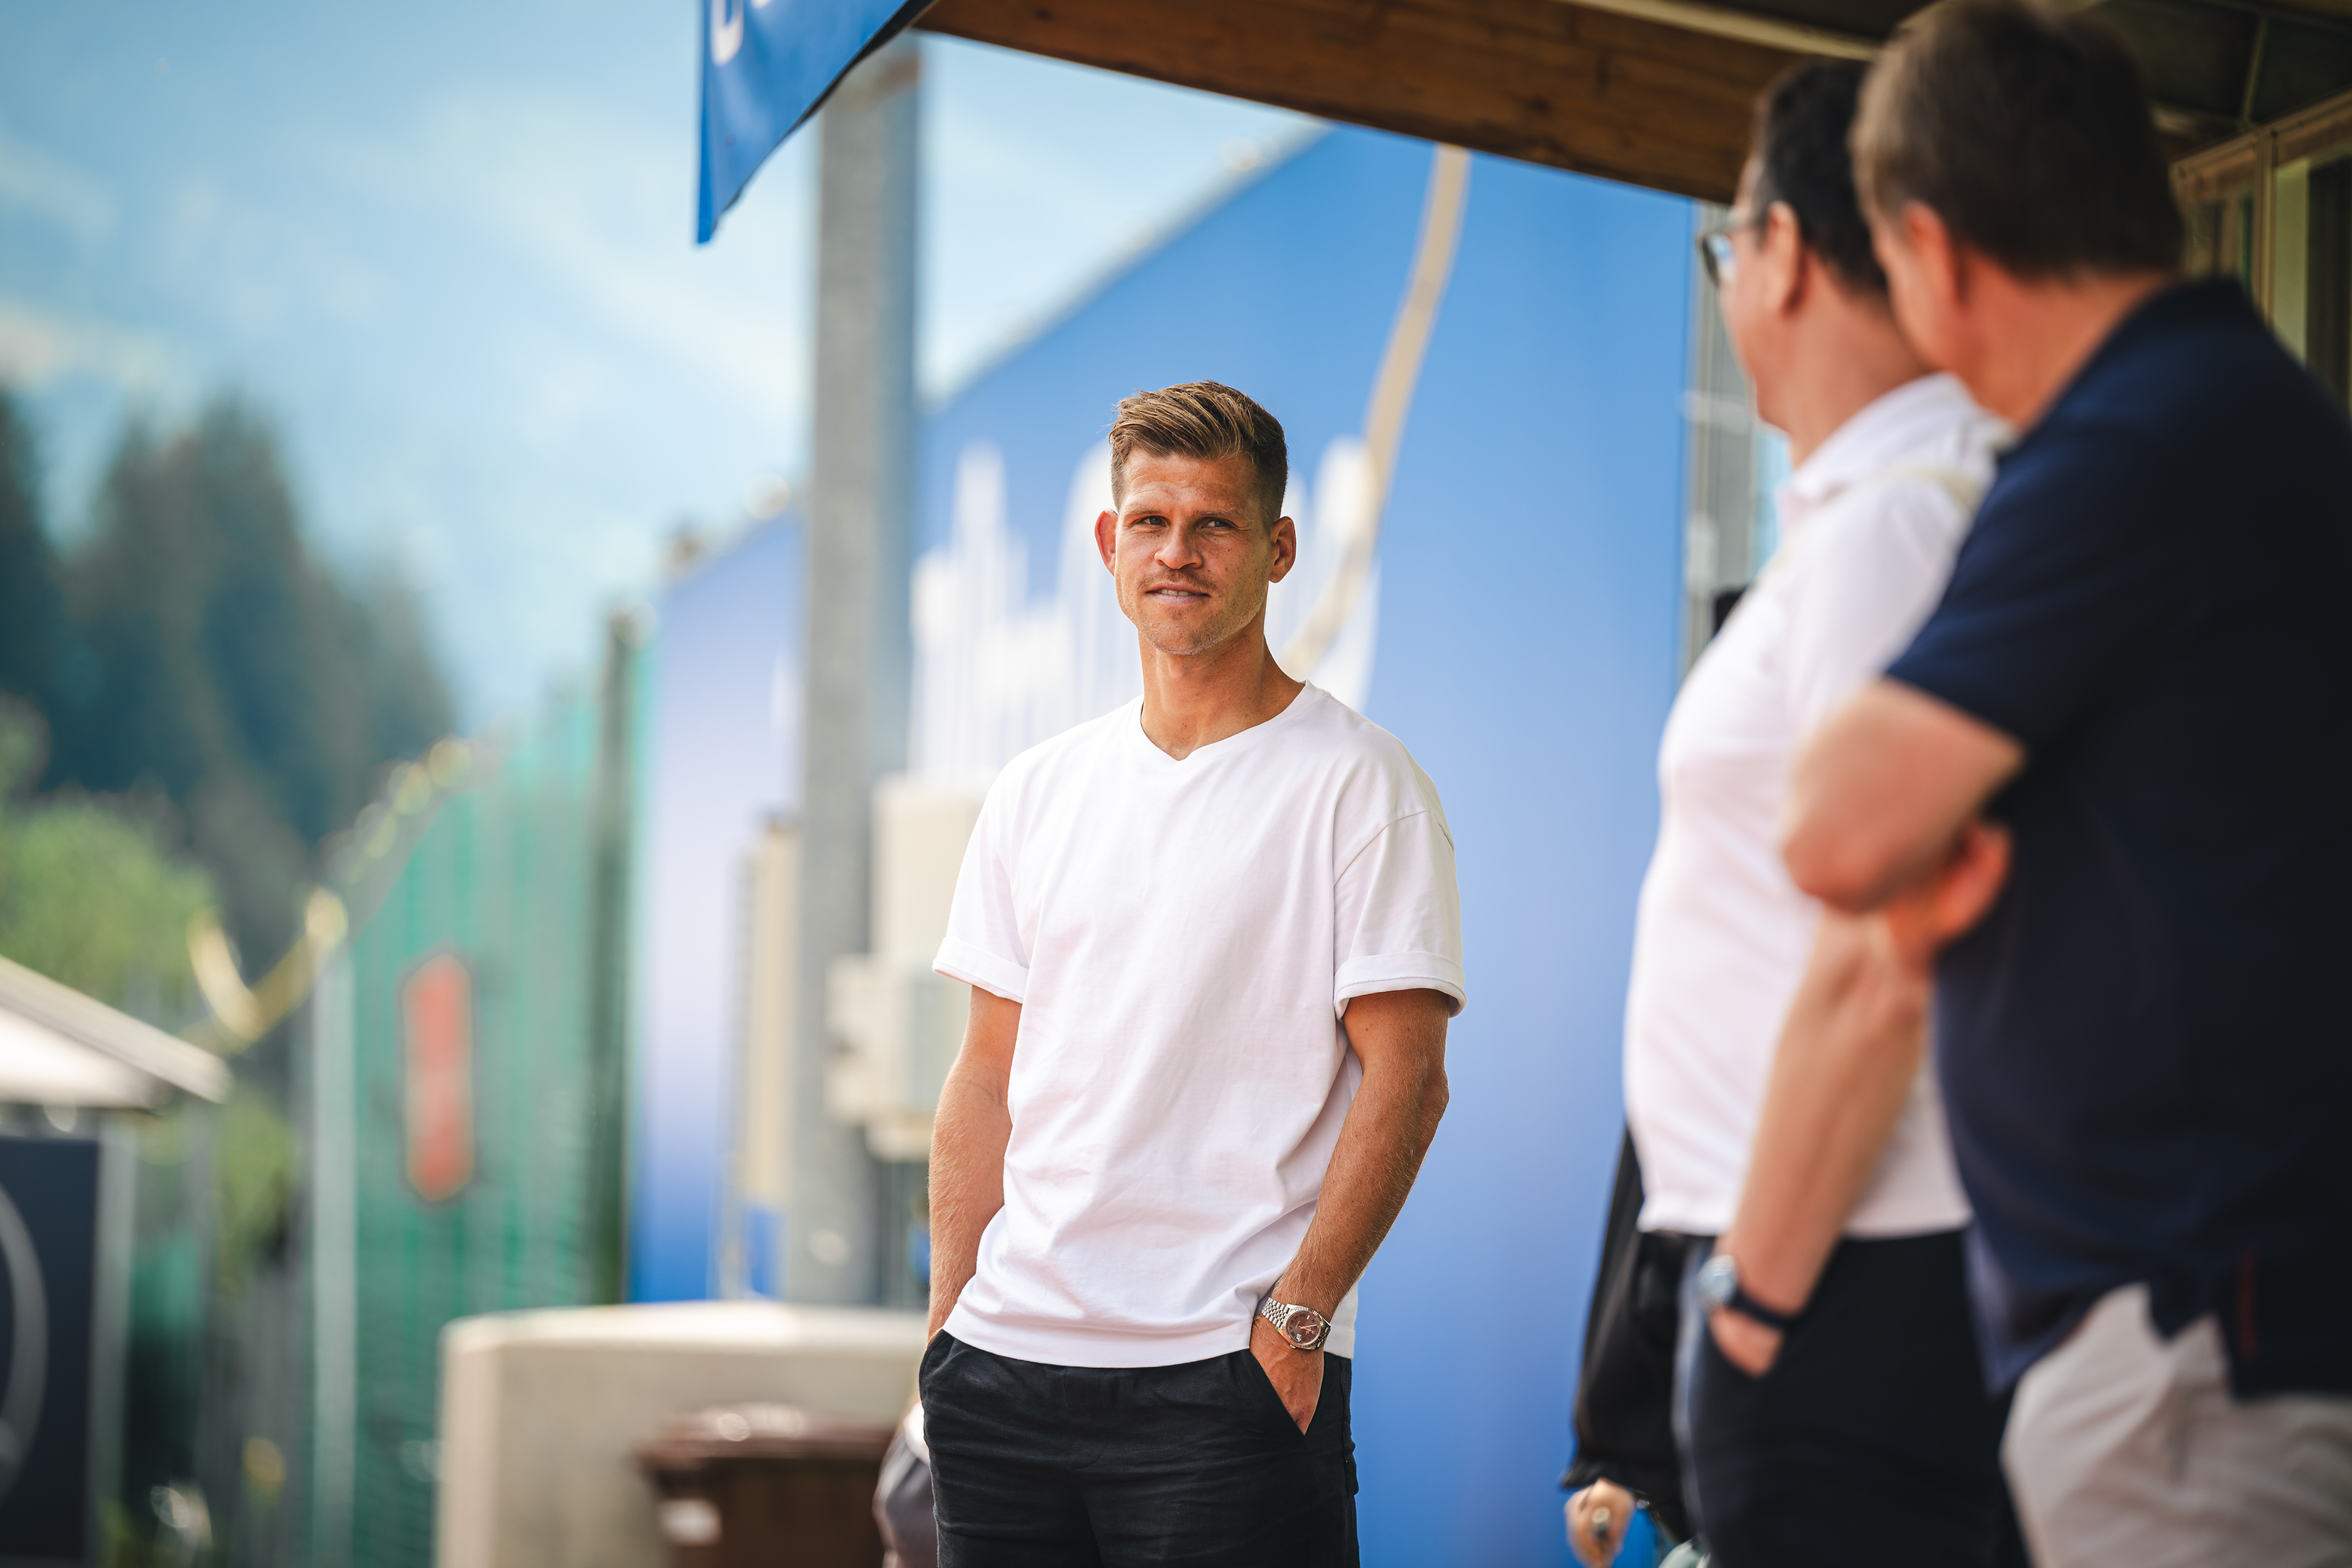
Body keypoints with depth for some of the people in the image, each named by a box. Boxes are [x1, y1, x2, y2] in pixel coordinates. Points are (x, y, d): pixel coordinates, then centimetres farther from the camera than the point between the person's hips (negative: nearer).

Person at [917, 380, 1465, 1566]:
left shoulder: (1358, 787, -3)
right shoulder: (1034, 793, 13)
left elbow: (1404, 1079, -8)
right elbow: (987, 1079, 15)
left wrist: (1295, 1314, -14)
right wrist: (950, 1321, 8)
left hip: (1228, 1377, -5)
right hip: (1007, 1356, 5)